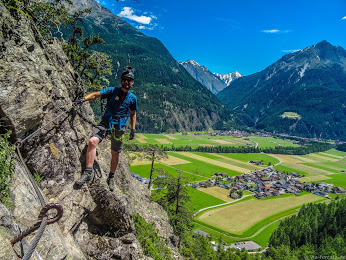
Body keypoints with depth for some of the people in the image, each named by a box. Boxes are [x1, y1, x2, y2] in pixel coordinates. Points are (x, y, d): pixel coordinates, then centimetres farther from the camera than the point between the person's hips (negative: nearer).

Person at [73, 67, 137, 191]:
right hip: (105, 122, -1)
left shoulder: (133, 98, 6)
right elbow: (96, 94, -11)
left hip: (119, 127, 1)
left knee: (115, 154, 7)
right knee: (92, 141, -25)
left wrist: (133, 130, 10)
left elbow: (133, 114, 15)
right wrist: (83, 99, -29)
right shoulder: (112, 91, 0)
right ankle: (88, 172, -16)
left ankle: (111, 177, 29)